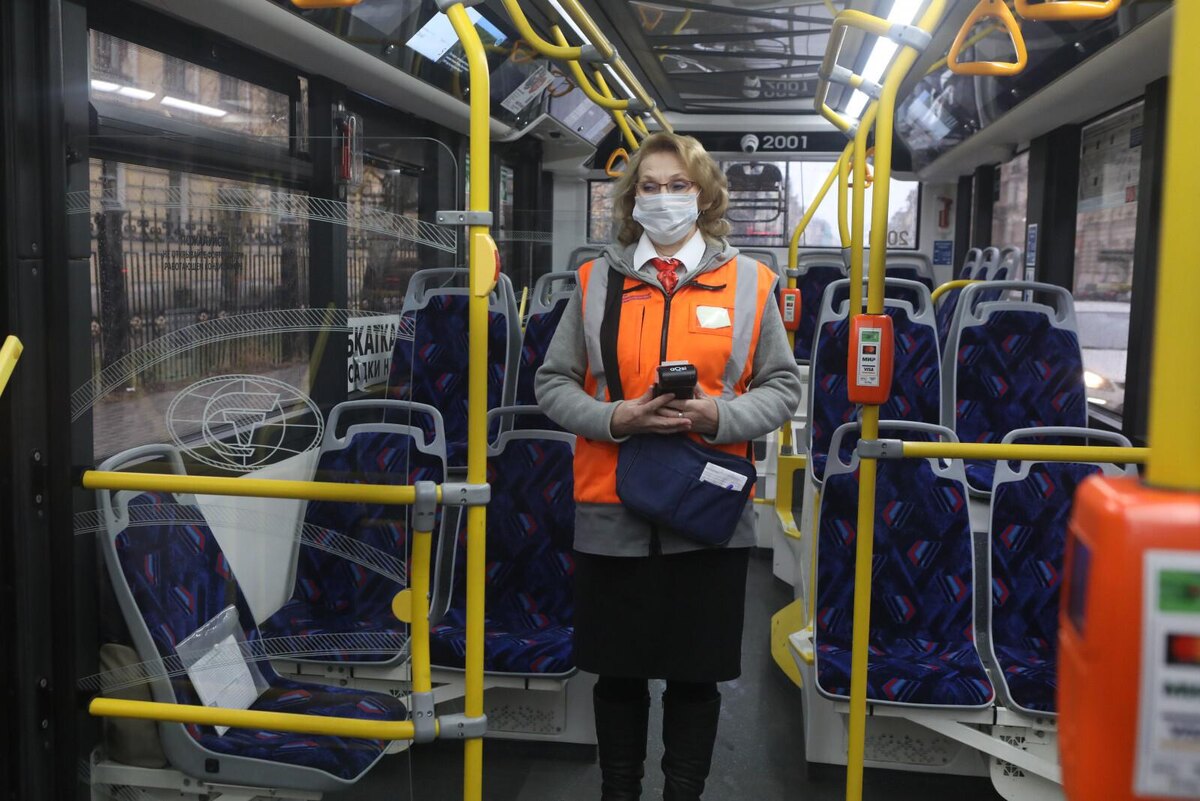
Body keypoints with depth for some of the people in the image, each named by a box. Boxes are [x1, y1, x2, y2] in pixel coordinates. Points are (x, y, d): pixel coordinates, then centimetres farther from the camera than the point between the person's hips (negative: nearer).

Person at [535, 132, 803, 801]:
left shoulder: (748, 282, 5)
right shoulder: (595, 281, 6)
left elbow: (783, 386, 5)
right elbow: (554, 384, 5)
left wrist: (720, 416, -14)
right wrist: (614, 419, -13)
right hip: (612, 511, 1)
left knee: (697, 675, 11)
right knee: (618, 673, 13)